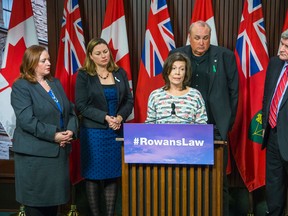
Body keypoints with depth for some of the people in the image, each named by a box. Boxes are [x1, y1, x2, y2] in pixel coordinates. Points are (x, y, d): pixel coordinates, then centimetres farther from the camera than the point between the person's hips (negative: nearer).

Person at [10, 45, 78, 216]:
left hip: (59, 151, 6)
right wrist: (53, 135, -21)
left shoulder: (56, 83, 14)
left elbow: (71, 110, 11)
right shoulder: (21, 87, -7)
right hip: (35, 153, -6)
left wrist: (71, 131, -8)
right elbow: (27, 120, -18)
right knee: (36, 200, 3)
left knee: (55, 196, 13)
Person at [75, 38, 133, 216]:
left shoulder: (120, 73, 8)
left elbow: (129, 100, 7)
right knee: (93, 175, 4)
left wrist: (120, 117, -11)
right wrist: (105, 118, -17)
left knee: (113, 174, 7)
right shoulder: (84, 76, -2)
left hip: (117, 131, 3)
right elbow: (81, 105, -8)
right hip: (93, 132, -3)